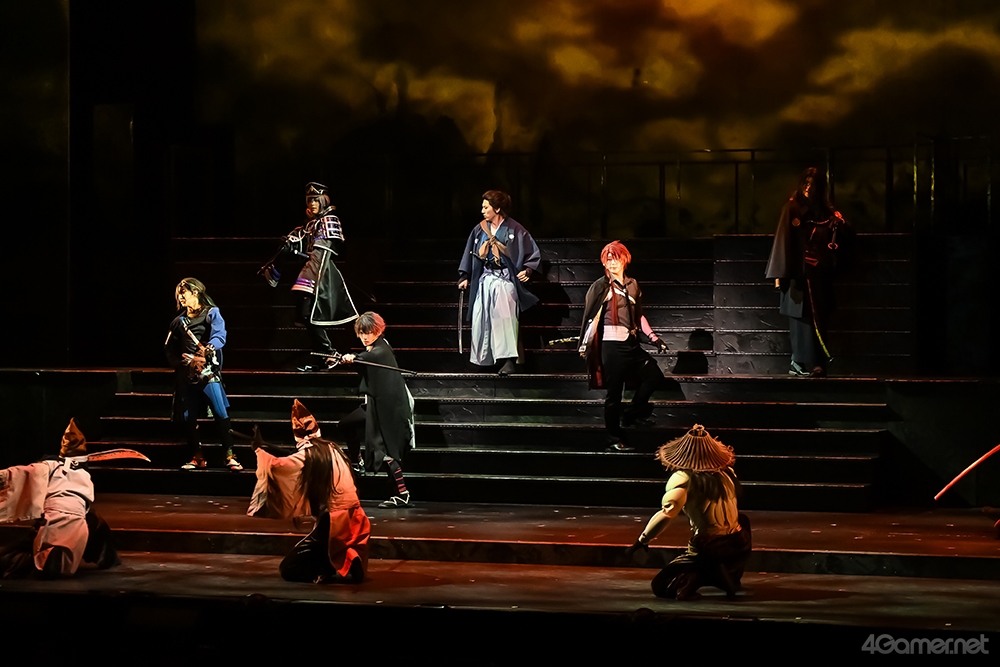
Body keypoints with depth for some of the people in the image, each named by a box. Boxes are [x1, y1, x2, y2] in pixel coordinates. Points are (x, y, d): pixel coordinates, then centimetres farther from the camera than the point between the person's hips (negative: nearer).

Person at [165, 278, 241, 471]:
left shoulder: (211, 313, 3)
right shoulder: (178, 322, 17)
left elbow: (219, 336, -13)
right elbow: (170, 350, 14)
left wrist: (205, 351, -28)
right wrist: (182, 362, -5)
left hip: (209, 373, -5)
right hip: (186, 375, 5)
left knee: (221, 413, -14)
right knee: (188, 417, 2)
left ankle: (229, 456, -13)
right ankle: (197, 457, 11)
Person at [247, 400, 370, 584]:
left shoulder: (307, 455, -8)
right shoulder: (332, 448, 12)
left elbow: (276, 465, -16)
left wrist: (259, 449, 2)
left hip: (333, 523, -6)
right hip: (354, 520, 6)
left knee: (289, 570, 4)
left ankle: (335, 573, -17)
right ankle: (348, 565, 0)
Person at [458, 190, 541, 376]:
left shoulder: (514, 230, -5)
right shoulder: (479, 230, 9)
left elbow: (533, 253, -2)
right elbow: (470, 254, 17)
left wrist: (528, 270, -16)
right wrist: (464, 277, 11)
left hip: (505, 279, -6)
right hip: (485, 280, 6)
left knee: (504, 317, -19)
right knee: (481, 318, 5)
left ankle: (508, 360, -23)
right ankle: (483, 359, 16)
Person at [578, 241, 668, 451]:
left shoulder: (632, 285, 13)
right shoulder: (601, 286, -5)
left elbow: (639, 317, 19)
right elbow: (590, 316, -7)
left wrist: (653, 338, 14)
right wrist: (584, 345, -11)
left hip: (631, 344, 6)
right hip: (612, 344, -6)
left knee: (653, 375, 2)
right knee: (614, 392, -3)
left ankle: (632, 414, 15)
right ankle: (614, 440, 4)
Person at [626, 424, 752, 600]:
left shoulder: (683, 478, -13)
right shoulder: (726, 473, 2)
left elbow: (667, 513, -26)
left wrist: (642, 541, -20)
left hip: (707, 551, -4)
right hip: (740, 549, 4)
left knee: (660, 587, 9)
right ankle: (732, 576, 18)